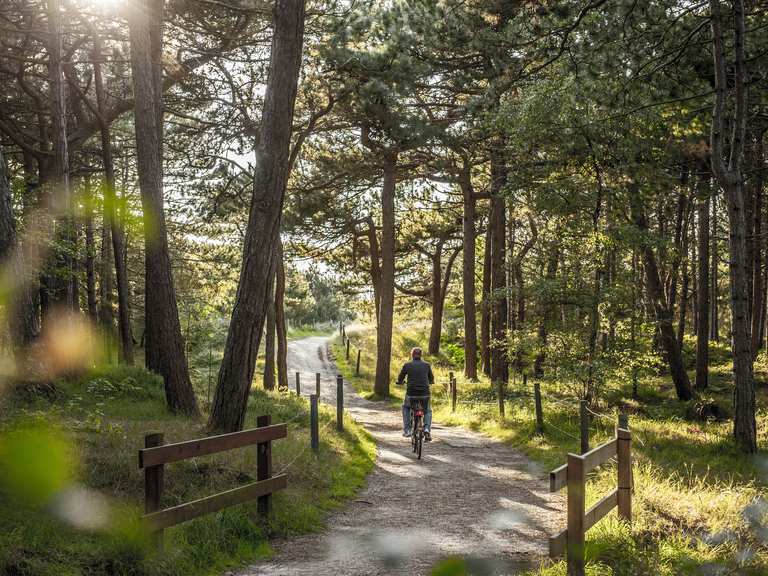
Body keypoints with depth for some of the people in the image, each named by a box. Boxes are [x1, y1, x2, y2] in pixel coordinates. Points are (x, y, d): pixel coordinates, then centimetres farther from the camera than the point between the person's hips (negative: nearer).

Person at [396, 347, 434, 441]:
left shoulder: (407, 365, 3)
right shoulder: (427, 365, 7)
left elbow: (400, 380, 8)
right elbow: (431, 380, 18)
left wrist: (401, 382, 31)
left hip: (411, 393, -1)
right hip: (425, 393, 1)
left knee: (406, 407, 29)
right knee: (428, 411, 25)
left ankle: (407, 430, 19)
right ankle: (427, 429, 1)